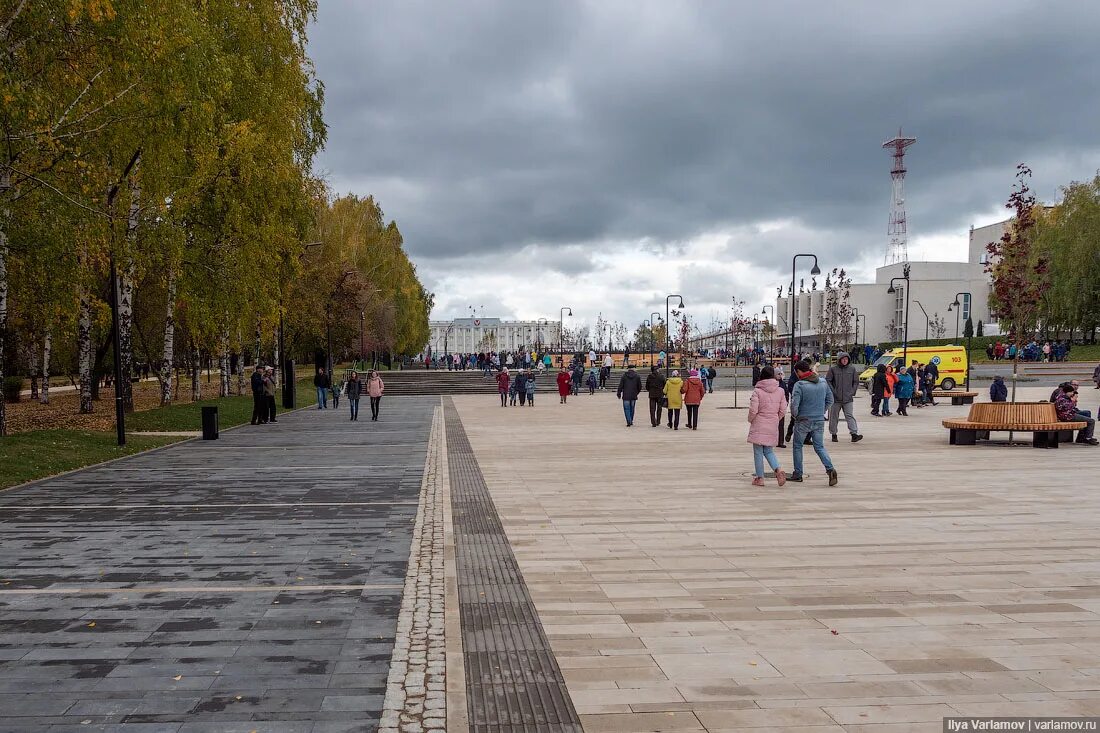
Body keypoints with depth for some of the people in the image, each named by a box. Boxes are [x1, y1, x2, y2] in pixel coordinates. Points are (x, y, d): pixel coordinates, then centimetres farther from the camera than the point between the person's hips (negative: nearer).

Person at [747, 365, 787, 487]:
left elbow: (753, 410, -15)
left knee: (758, 452, 7)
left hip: (759, 426, -4)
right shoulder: (780, 391, 0)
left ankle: (760, 478, 11)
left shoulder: (757, 391, -13)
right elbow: (783, 410, 1)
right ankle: (778, 470, -6)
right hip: (773, 427, 4)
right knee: (769, 451, 17)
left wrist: (750, 420, 5)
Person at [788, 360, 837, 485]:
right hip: (819, 421, 5)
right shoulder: (823, 383, 4)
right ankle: (830, 469, -11)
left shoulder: (799, 385, -15)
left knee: (797, 446, 12)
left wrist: (794, 415, -2)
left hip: (803, 421, -5)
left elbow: (794, 404, -20)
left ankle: (797, 474, 17)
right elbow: (830, 399, 12)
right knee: (820, 447, 10)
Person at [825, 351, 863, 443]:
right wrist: (833, 392, -8)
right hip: (835, 398, -1)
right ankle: (833, 434, 19)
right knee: (834, 417, 7)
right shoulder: (833, 369, -2)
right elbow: (827, 380, 0)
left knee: (850, 416, -7)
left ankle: (854, 434, -14)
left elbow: (856, 381, 13)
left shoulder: (852, 369, 6)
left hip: (848, 398, 1)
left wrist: (853, 392, 2)